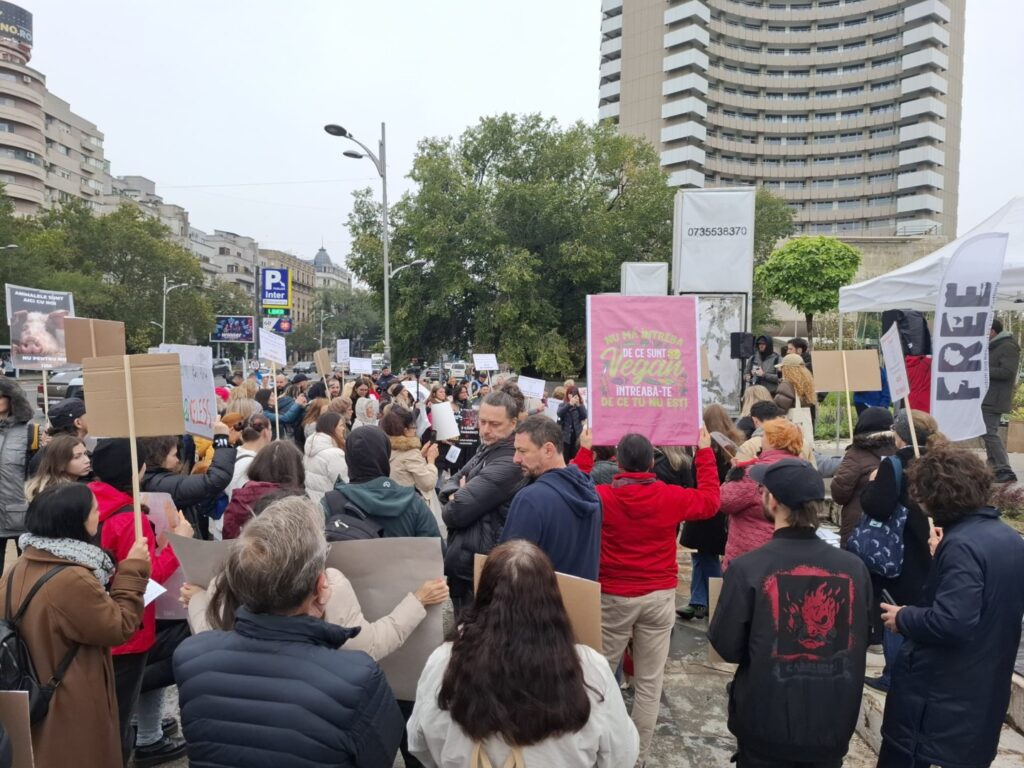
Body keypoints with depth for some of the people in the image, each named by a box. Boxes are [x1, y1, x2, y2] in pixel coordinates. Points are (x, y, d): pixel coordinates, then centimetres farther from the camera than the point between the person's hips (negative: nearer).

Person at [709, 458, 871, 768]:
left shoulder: (747, 568, -20)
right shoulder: (854, 567, -9)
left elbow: (727, 647, -12)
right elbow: (860, 640, 5)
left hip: (766, 726, -3)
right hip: (833, 726, 3)